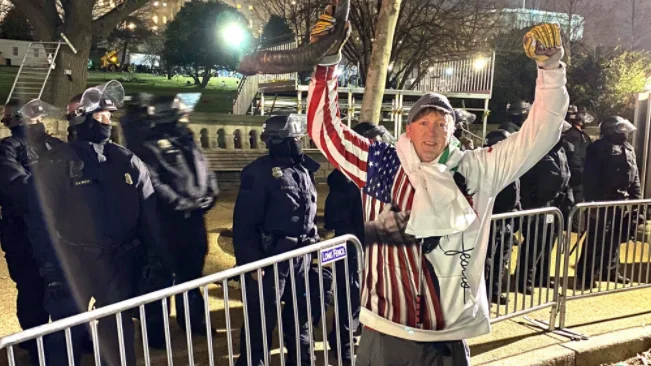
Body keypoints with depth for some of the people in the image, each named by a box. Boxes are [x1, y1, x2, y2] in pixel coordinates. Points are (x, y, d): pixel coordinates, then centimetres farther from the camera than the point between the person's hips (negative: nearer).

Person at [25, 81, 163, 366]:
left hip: (119, 262, 2)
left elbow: (147, 214, 3)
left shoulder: (128, 162, 2)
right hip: (72, 263, -2)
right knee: (66, 336, 10)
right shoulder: (57, 163, -5)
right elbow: (41, 219, -5)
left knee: (120, 332, 17)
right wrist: (49, 269, -9)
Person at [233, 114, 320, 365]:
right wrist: (251, 263, -18)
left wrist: (313, 244, 15)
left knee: (300, 313, 21)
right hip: (271, 257, -7)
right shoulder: (259, 173, -15)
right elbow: (244, 223, -16)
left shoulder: (303, 170, 8)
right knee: (262, 319, 2)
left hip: (301, 255, 8)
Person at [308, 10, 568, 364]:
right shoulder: (380, 164, -1)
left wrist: (550, 68, -3)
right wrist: (327, 62, -6)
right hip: (385, 333, 0)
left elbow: (537, 135, 5)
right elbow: (324, 126, 2)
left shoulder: (475, 170, 2)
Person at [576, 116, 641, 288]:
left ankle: (610, 270, 28)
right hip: (603, 201, -7)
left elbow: (635, 176, 17)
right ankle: (585, 273, 7)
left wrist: (637, 199, 9)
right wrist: (592, 202, -20)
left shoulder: (629, 149, 15)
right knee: (596, 238, -4)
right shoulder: (599, 147, -9)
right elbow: (590, 177, -15)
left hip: (622, 202, 8)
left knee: (615, 239, 15)